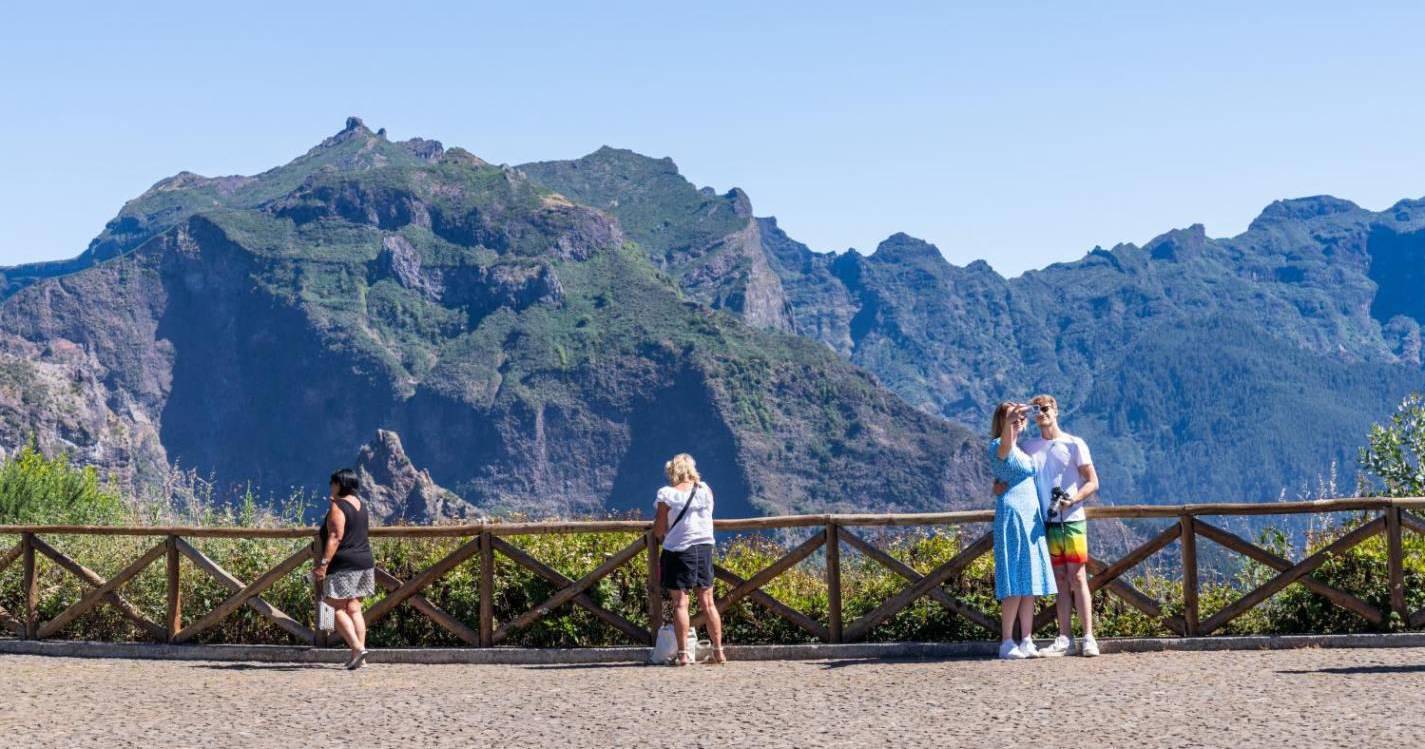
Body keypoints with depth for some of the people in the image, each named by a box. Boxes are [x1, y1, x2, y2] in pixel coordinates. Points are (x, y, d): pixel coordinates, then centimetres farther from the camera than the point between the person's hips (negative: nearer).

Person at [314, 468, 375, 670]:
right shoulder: (361, 505, 14)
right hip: (365, 562, 8)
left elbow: (335, 538, -19)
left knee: (339, 609, -4)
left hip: (343, 565, -8)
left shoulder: (338, 507, -11)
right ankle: (359, 656, 3)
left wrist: (323, 564, -23)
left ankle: (357, 648, -18)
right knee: (354, 608, 8)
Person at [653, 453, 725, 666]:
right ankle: (718, 651, 10)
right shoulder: (705, 490, 3)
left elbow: (659, 530, -7)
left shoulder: (667, 494, -9)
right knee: (707, 602, 10)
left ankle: (683, 654, -7)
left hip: (678, 550, -4)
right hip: (704, 548, 4)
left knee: (680, 603, -2)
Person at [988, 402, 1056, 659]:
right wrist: (1009, 420, -51)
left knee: (1029, 584, 6)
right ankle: (1007, 643, -9)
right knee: (1015, 585, -10)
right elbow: (1004, 445, -35)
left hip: (1030, 518, 9)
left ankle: (1027, 641, 9)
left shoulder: (1021, 449, 20)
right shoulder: (1000, 446, -7)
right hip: (1012, 515, -9)